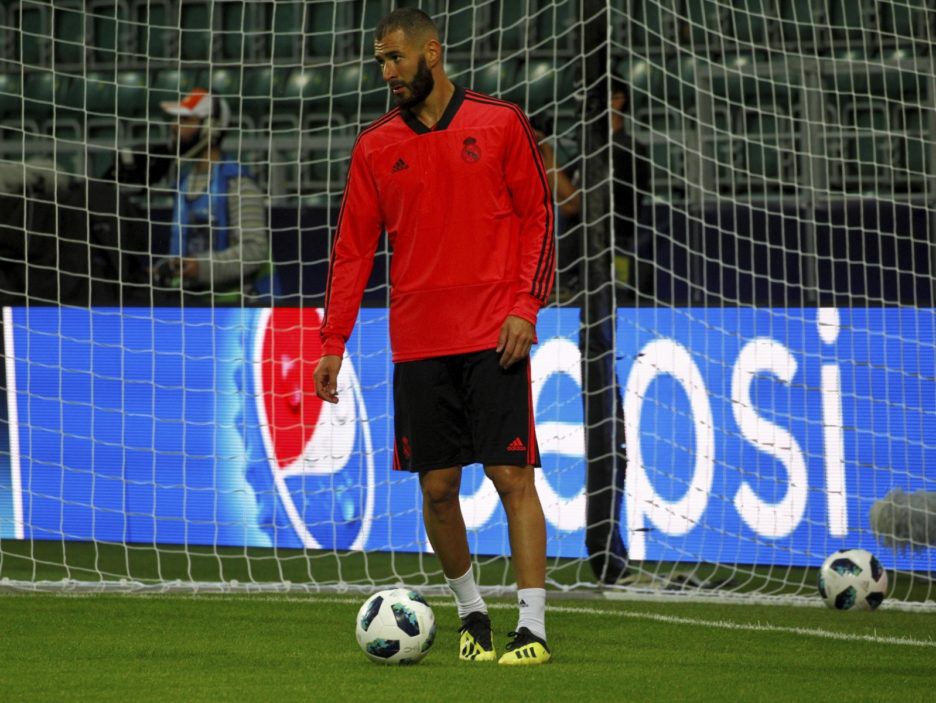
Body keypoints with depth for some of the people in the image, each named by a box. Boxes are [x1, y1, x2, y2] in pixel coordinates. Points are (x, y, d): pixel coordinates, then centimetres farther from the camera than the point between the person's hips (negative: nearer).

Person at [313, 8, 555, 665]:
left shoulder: (501, 124, 1)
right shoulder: (376, 147, 8)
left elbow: (538, 217, 2)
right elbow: (353, 248, 9)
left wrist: (525, 307, -8)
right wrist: (333, 344, 4)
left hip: (493, 337, -3)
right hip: (418, 340, 3)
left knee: (512, 474, -9)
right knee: (437, 486, 5)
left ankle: (533, 627, -9)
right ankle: (472, 613, 24)